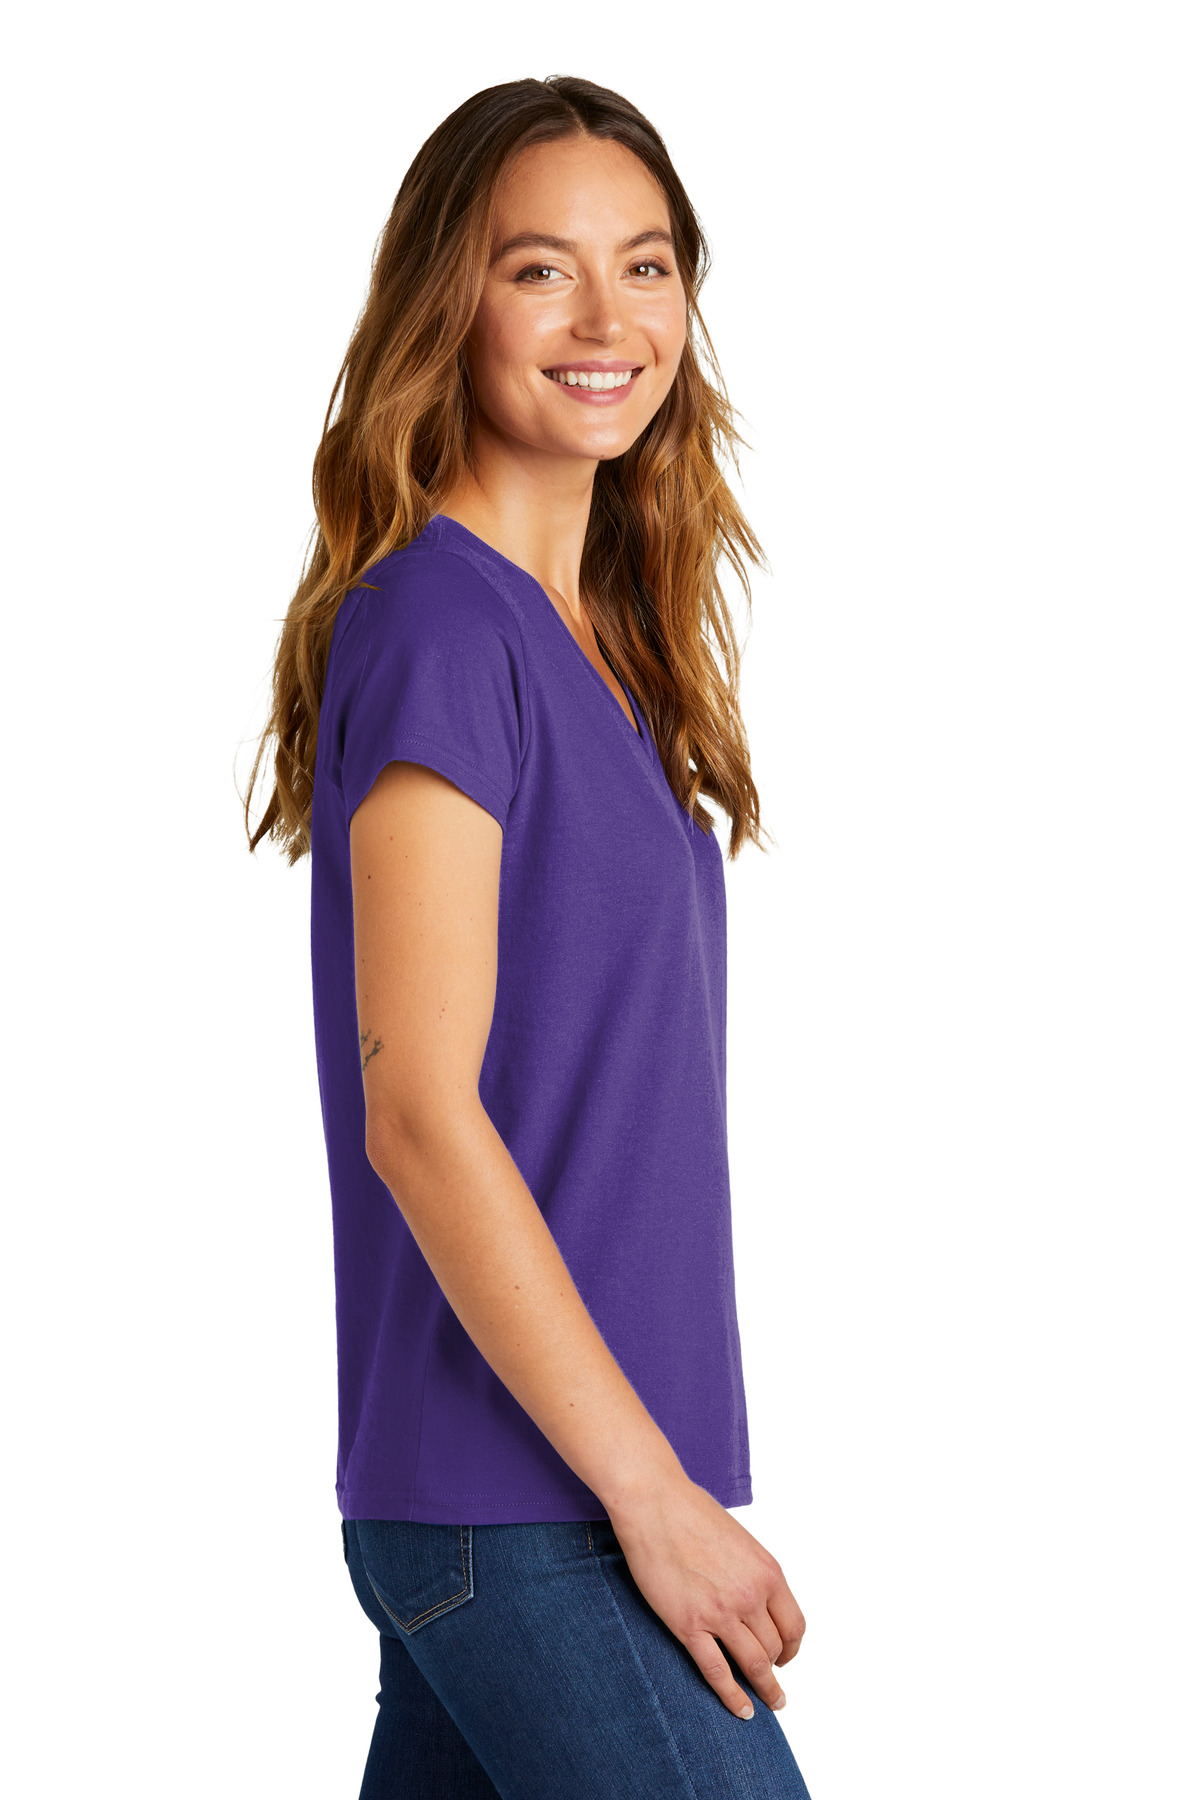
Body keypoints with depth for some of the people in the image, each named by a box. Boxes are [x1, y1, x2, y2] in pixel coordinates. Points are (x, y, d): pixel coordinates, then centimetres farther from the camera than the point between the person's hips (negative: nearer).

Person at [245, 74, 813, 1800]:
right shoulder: (437, 627, -13)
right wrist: (653, 1495, -17)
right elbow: (420, 1116, -18)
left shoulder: (596, 643, 13)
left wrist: (662, 1478, 12)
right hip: (521, 1510, -8)